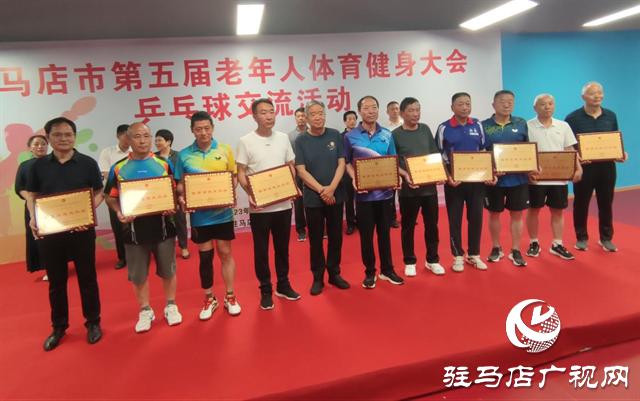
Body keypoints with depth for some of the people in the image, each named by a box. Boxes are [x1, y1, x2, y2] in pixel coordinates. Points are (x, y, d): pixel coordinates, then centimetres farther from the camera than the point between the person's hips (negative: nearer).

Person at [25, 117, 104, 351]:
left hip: (81, 230, -2)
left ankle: (93, 323, 24)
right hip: (48, 231, 2)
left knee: (87, 279, 9)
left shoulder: (88, 163, -2)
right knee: (56, 282, 13)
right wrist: (33, 218, -9)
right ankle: (59, 326, 29)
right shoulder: (39, 165, 4)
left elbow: (99, 193, 0)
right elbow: (31, 195, 9)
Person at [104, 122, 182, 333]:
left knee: (168, 270, 11)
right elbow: (111, 197, 5)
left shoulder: (165, 164, 1)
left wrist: (173, 207, -15)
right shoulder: (118, 168, 1)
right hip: (134, 229, 1)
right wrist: (119, 212, -14)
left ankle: (171, 306, 31)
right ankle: (145, 310, 30)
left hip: (163, 227, 0)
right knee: (138, 275, 11)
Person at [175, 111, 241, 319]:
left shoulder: (225, 150, -1)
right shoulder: (184, 155, -1)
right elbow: (181, 184, 5)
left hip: (223, 213, 0)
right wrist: (182, 198, -15)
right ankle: (209, 299, 27)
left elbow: (233, 178, 4)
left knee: (225, 254, 10)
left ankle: (230, 297, 25)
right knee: (205, 257, 11)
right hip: (199, 214, 0)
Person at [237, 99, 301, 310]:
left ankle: (283, 285, 31)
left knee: (282, 247, 15)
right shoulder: (245, 141, -5)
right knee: (261, 250, 7)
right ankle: (266, 290, 22)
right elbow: (241, 173, -4)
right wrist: (250, 194, -19)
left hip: (283, 204, 3)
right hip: (259, 206, -3)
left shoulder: (283, 138, 6)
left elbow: (291, 167, 12)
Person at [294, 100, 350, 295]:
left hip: (335, 195, 2)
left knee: (336, 237, 11)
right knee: (315, 240, 7)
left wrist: (331, 188, -14)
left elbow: (341, 163, -1)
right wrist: (321, 189, -16)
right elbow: (301, 170, -7)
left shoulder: (335, 135, 2)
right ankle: (318, 277, 20)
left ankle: (334, 273, 26)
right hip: (312, 197, -1)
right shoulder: (301, 140, -3)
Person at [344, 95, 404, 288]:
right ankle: (369, 272, 22)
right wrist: (354, 179, -15)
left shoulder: (387, 134, 4)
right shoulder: (351, 136, -3)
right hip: (364, 193, -2)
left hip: (385, 191, 2)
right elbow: (347, 163, 3)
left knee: (384, 232, 13)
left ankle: (387, 270, 27)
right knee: (366, 234, 7)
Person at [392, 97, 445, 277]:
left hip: (430, 185, 4)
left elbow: (435, 154, 13)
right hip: (408, 188, -4)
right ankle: (409, 262, 22)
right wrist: (405, 176, -20)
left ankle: (432, 260, 27)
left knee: (432, 224, 11)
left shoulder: (425, 129, 7)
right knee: (408, 226, 7)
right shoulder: (395, 134, -5)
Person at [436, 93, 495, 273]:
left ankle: (474, 254, 24)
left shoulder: (478, 125, 5)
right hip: (454, 180, -3)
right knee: (455, 218, 5)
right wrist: (447, 177, -14)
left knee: (476, 217, 8)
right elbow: (438, 157, -2)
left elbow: (484, 152, 10)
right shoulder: (444, 128, -4)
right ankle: (458, 256, 19)